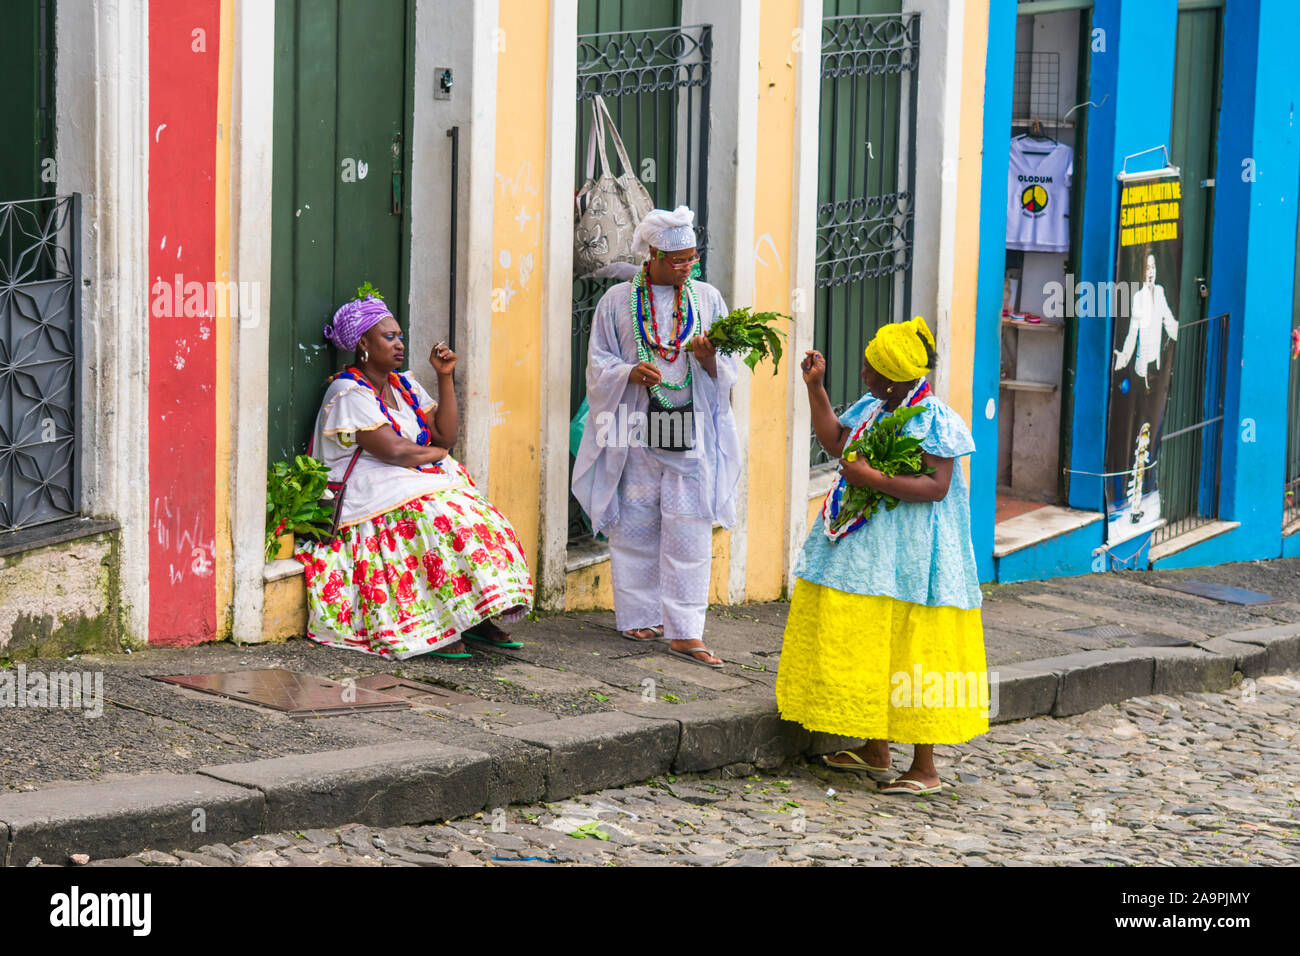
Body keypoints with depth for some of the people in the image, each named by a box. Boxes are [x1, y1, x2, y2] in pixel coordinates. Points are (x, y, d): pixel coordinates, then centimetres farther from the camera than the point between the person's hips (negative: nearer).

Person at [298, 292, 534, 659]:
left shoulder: (404, 387, 18)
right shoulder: (348, 392, -8)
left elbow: (446, 436, 8)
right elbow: (392, 450, -18)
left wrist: (445, 377, 3)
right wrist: (436, 454, -1)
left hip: (421, 483, 8)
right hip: (372, 493, -8)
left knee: (480, 516, -16)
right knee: (438, 519, -32)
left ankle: (477, 619, -20)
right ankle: (431, 629, -30)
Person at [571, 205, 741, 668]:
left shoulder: (708, 299, 9)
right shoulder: (617, 301, 4)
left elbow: (727, 371, 8)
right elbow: (598, 364, 4)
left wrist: (709, 359, -14)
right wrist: (631, 373, -16)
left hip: (691, 432, 1)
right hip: (636, 432, -1)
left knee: (689, 532, -5)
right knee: (636, 526, 3)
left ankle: (685, 631, -6)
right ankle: (639, 616, 16)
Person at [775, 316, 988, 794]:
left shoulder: (934, 421, -16)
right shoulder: (872, 409, 8)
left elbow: (936, 486, -23)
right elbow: (834, 441, 22)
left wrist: (871, 478, -26)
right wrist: (816, 387, 15)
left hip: (909, 557, -9)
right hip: (865, 548, 9)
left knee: (909, 658, -4)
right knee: (866, 649, 13)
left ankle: (924, 769, 3)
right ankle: (874, 753, 25)